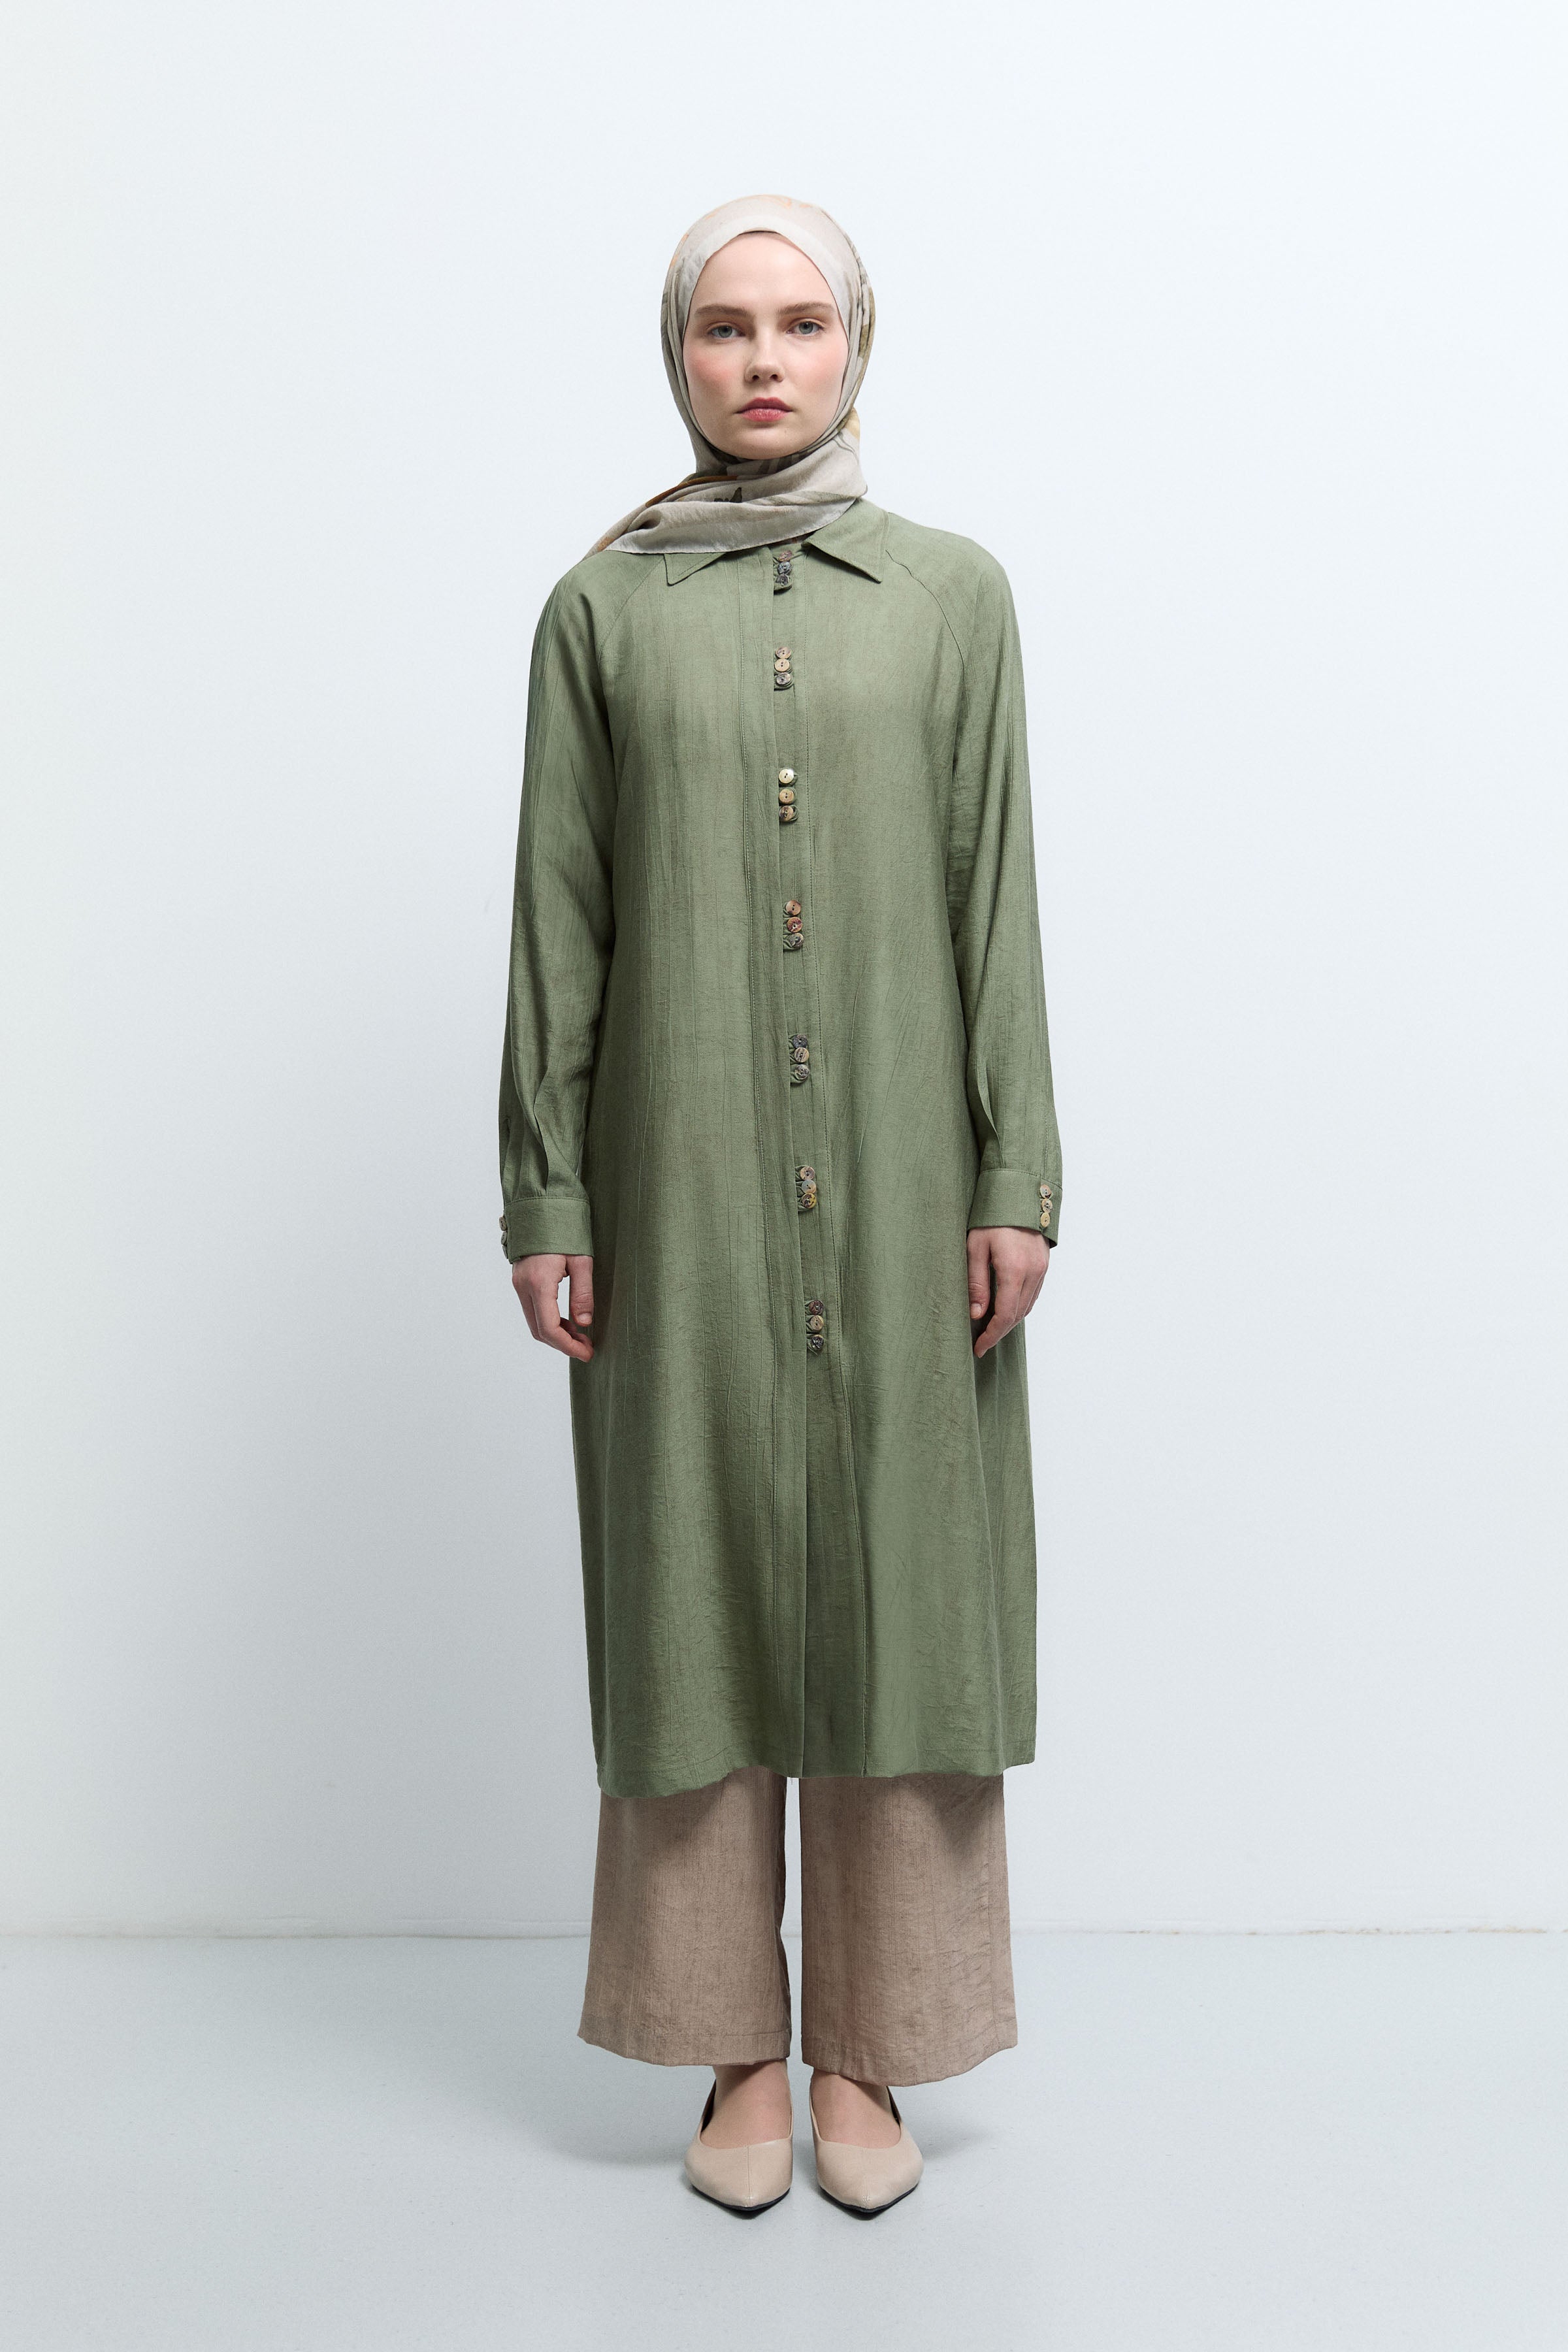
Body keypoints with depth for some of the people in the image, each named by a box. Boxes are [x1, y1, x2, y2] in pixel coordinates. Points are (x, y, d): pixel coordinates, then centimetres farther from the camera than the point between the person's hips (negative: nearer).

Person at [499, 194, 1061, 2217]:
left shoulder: (953, 593, 7)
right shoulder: (601, 606, 7)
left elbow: (996, 894, 3)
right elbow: (557, 916, 4)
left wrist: (1017, 1178, -4)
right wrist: (542, 1196, -1)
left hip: (896, 1174, 0)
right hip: (683, 1174, 0)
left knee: (893, 1574, 3)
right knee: (699, 1577, 4)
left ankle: (866, 2053, 18)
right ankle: (737, 2047, 20)